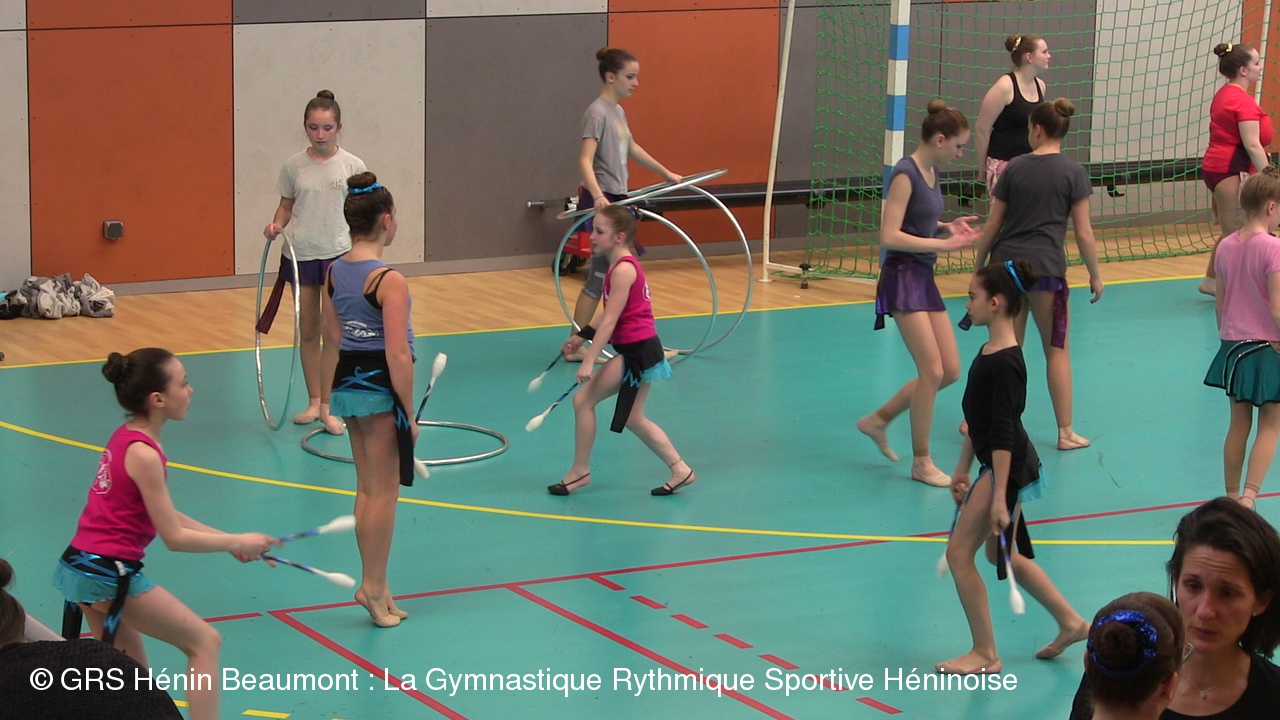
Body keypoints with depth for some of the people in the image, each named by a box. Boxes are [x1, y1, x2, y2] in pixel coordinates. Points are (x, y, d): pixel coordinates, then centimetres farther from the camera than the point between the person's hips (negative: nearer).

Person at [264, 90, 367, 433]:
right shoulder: (293, 166, 1)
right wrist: (276, 225, -11)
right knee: (307, 331, 10)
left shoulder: (353, 166, -3)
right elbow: (286, 205, 10)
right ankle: (313, 401, 21)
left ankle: (327, 407, 2)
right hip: (300, 254, 2)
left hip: (338, 255, -2)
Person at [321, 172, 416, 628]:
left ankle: (374, 584, 23)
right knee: (384, 491, 4)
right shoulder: (389, 280, -20)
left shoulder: (334, 272, 2)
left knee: (367, 487, 16)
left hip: (347, 381, 7)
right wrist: (409, 412, -15)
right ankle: (375, 587, 9)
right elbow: (397, 355, -22)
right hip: (380, 386, -7)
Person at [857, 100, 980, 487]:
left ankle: (878, 420, 22)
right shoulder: (905, 174, -16)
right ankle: (921, 462, 3)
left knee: (951, 371, 8)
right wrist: (941, 244, -21)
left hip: (924, 279, 9)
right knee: (932, 371, -9)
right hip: (902, 278, -9)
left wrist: (947, 226, 5)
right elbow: (890, 236, -21)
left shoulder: (931, 172, 10)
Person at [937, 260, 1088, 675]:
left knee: (960, 552, -5)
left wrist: (999, 497, -25)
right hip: (999, 466, 10)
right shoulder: (989, 352, 8)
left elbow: (1004, 435, -24)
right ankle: (1071, 623, 31)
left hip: (1008, 469, -10)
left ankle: (985, 654, 4)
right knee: (1001, 554, 21)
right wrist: (962, 469, 21)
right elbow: (978, 422, 17)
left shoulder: (1005, 364, -23)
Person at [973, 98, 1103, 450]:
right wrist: (1095, 275, 7)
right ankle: (1065, 432, 11)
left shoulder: (1015, 167, 4)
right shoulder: (1073, 172, -3)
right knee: (1057, 349, 9)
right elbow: (1084, 233, -4)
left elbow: (992, 225, 6)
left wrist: (978, 267, 16)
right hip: (1046, 267, -3)